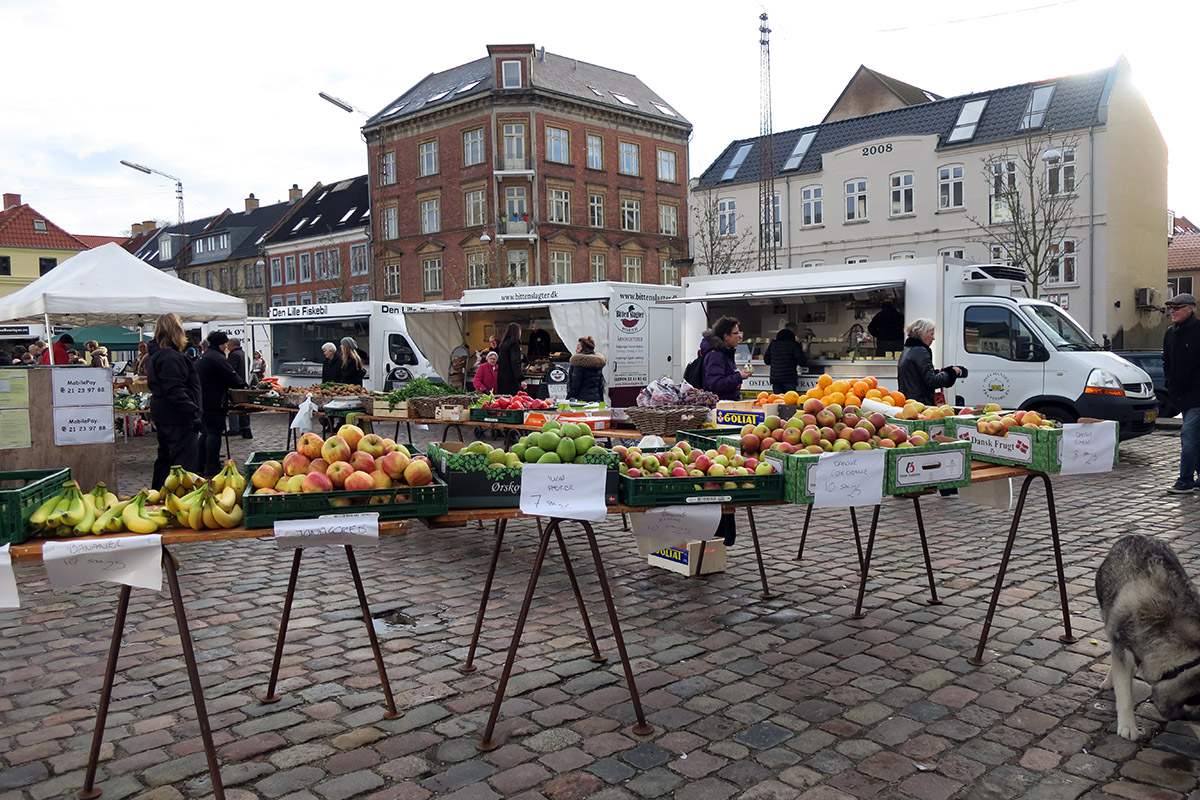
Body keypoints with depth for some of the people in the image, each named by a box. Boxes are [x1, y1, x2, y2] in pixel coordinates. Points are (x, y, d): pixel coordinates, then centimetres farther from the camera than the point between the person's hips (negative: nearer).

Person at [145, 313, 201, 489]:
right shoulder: (170, 357, -19)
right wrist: (193, 415, -24)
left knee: (165, 458, 20)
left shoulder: (155, 355, 15)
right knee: (185, 461, -8)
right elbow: (175, 392, -25)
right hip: (176, 418, -11)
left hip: (162, 415, 11)